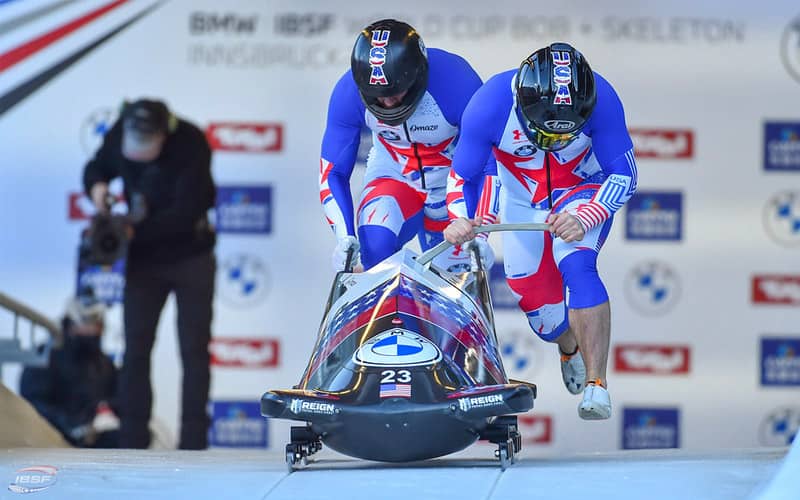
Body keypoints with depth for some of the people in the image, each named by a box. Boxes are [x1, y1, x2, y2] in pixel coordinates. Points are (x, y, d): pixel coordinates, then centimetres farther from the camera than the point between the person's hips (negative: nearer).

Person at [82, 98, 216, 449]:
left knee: (194, 351, -1)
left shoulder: (191, 145, -25)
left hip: (190, 258, -4)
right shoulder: (119, 134, -12)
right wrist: (97, 187, -16)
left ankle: (193, 443, 2)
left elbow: (185, 213, -27)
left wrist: (135, 232, -31)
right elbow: (96, 168, 7)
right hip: (143, 259, 4)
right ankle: (132, 443, 3)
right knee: (135, 350, 1)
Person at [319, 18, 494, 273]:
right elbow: (333, 172, -13)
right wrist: (345, 237, -27)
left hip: (451, 183, 0)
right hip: (393, 174, 1)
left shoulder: (458, 82, -32)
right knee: (375, 244, -29)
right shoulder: (348, 92, -24)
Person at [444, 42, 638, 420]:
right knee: (536, 301, 6)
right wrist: (460, 222, -37)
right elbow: (464, 177, -17)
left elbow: (624, 176, -23)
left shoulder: (601, 100, -33)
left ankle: (596, 385, -29)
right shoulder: (490, 106, -33)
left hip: (584, 192, -2)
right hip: (521, 199, 2)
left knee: (576, 266, -29)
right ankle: (570, 347, 43)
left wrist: (584, 220, -40)